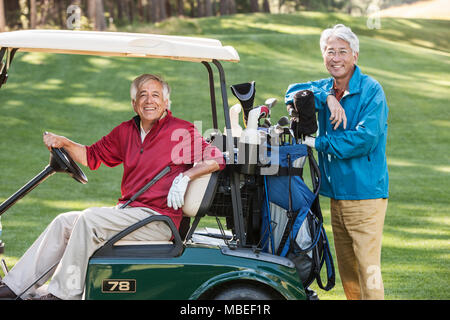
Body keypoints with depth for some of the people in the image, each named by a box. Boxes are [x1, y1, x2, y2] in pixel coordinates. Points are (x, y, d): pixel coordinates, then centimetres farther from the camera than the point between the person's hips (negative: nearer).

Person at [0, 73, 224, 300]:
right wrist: (63, 143, 6)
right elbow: (92, 156, 22)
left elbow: (216, 158, -12)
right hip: (127, 212, 8)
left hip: (158, 220, -8)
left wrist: (185, 176, -24)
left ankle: (63, 294, -19)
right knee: (64, 222, 3)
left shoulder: (181, 130, -6)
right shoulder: (126, 131, 14)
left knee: (89, 219, -24)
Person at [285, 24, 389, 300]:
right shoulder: (326, 89, 14)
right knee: (346, 270, 11)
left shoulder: (371, 91, -9)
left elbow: (365, 138, -18)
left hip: (365, 193, -7)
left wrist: (318, 143, -12)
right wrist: (327, 98, -14)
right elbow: (293, 92, 2)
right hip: (336, 194, 7)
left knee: (368, 268, -11)